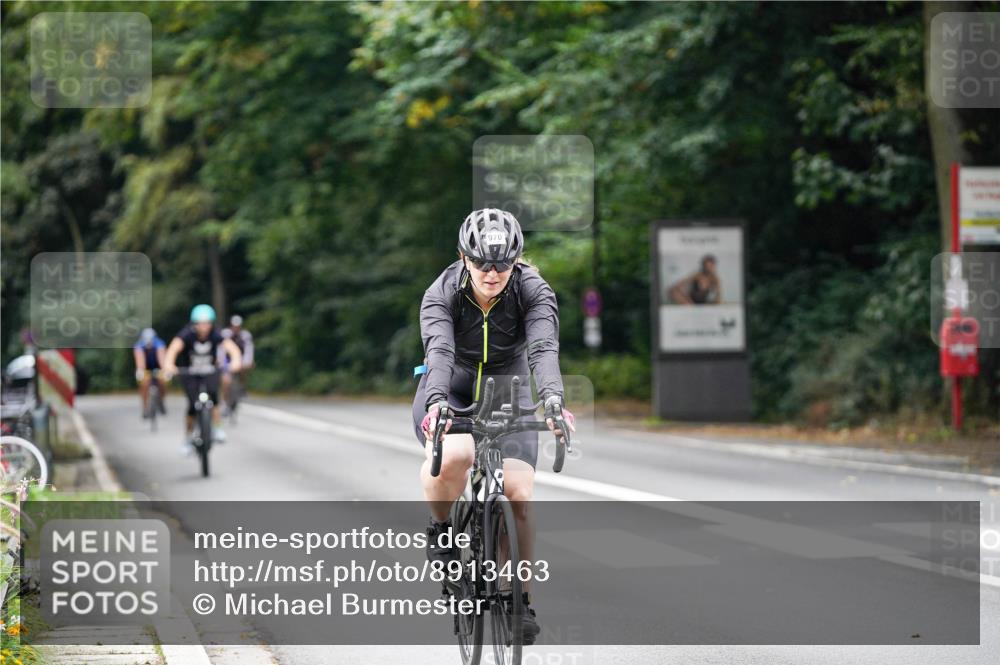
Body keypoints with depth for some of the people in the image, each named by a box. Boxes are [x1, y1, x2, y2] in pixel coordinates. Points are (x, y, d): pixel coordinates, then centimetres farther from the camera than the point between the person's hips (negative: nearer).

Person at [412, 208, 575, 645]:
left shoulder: (532, 291, -20)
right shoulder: (442, 293, -21)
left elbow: (543, 349, -36)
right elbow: (439, 349, -38)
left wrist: (553, 398, -56)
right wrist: (436, 401, -57)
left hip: (508, 396, 1)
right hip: (450, 392, -1)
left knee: (518, 495, -17)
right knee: (452, 455, -36)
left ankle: (521, 596, 1)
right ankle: (440, 528, -6)